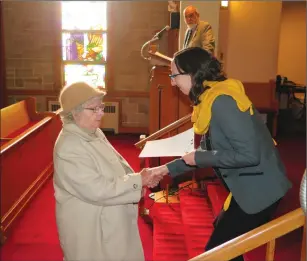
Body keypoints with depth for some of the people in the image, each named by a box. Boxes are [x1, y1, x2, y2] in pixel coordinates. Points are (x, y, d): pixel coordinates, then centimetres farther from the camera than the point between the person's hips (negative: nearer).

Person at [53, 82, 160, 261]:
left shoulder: (94, 133, 3)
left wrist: (141, 178, -6)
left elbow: (116, 164, 12)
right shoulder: (69, 147, -26)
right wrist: (138, 181, -22)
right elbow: (97, 190, -29)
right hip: (89, 228, -9)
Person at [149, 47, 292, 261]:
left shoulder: (222, 101, -24)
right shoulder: (210, 98, 6)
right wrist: (168, 169, 7)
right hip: (248, 187, 10)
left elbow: (249, 154, -28)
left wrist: (198, 158, -19)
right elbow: (208, 151, 11)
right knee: (222, 235, 26)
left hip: (259, 189, -9)